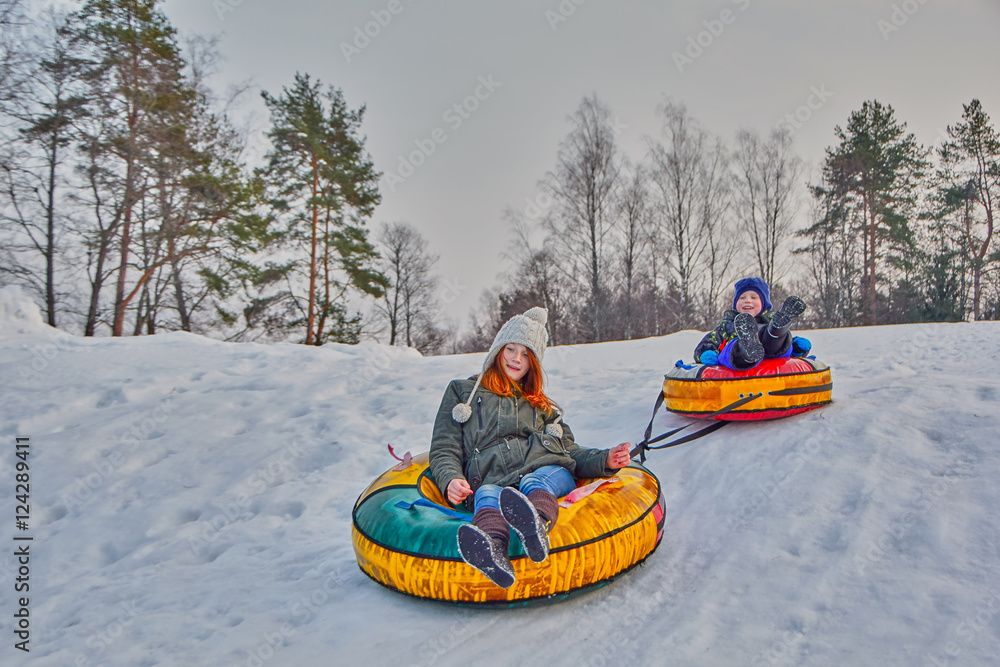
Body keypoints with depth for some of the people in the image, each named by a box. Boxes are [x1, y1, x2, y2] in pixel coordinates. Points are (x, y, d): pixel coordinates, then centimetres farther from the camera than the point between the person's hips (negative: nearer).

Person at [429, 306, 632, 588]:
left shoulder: (541, 404, 34)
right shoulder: (463, 391, 26)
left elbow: (569, 450, 24)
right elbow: (444, 450, 16)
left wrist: (604, 460, 3)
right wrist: (450, 480, -7)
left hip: (548, 471, 1)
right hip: (492, 479, -1)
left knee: (535, 483, -35)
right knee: (487, 495, -37)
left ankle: (536, 527, -68)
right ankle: (490, 551, -68)